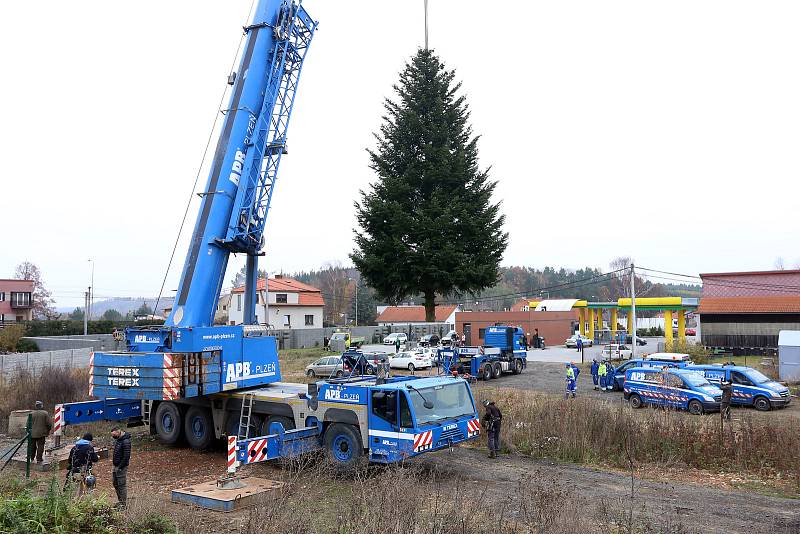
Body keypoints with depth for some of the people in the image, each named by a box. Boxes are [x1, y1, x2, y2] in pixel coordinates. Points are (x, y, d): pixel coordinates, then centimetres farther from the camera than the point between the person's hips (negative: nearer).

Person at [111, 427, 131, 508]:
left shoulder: (125, 442, -22)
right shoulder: (117, 439, 8)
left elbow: (126, 456, -23)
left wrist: (120, 467, -20)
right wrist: (113, 461, 12)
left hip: (121, 467, -10)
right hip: (115, 465, 10)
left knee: (122, 485, -1)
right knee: (115, 483, 17)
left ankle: (123, 504, 8)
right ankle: (120, 501, 30)